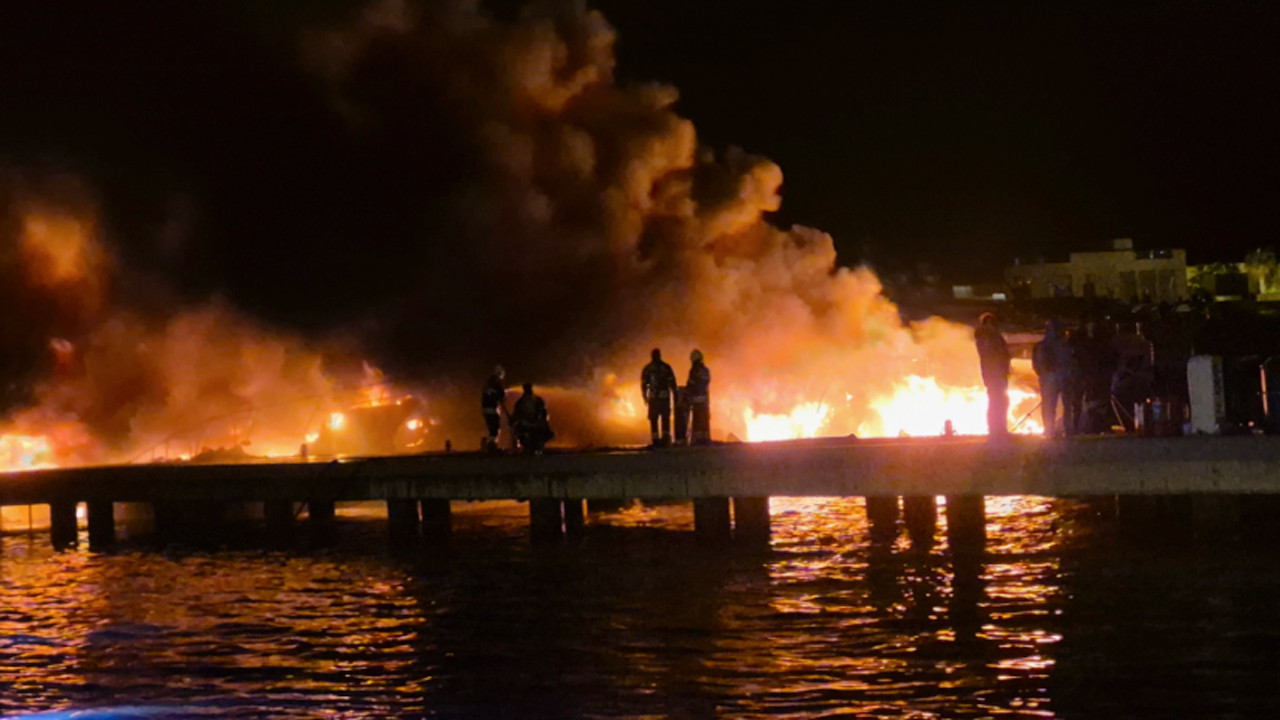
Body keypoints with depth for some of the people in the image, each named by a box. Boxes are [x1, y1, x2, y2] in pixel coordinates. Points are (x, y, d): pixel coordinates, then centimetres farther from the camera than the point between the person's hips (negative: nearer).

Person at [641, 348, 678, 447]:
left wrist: (645, 397, 12)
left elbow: (643, 384, 3)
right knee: (665, 419, 10)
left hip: (653, 398, 0)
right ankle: (665, 439, 4)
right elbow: (672, 383, -2)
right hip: (665, 397, 0)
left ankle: (655, 441, -2)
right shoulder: (666, 367, 1)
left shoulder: (647, 369, 3)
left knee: (653, 420, 5)